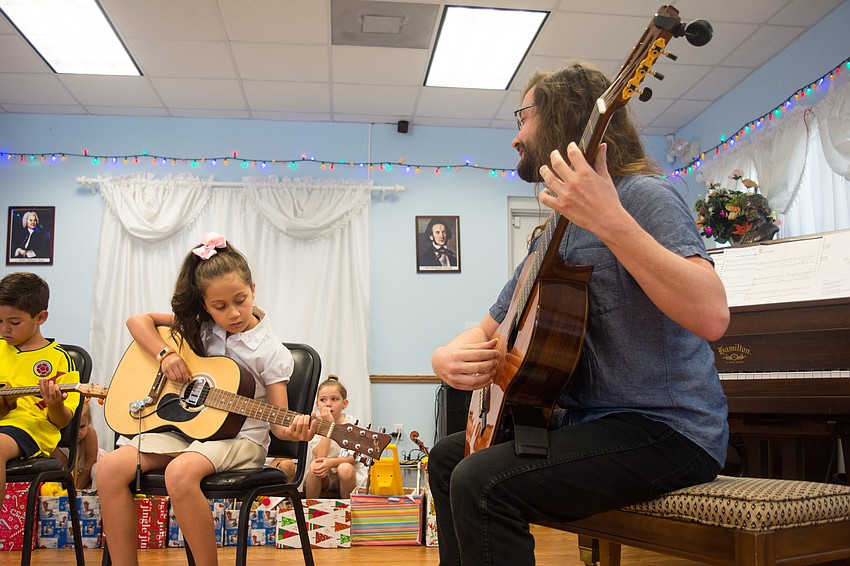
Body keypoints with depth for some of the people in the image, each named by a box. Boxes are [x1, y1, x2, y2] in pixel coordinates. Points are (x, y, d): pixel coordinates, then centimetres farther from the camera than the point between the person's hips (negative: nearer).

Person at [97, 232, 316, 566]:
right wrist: (164, 353, -8)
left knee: (180, 472, -36)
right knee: (110, 469, -19)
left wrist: (293, 430, -30)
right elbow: (138, 321, 10)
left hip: (239, 435, -5)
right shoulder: (198, 326, 7)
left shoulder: (271, 353, -6)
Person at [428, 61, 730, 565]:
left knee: (481, 483, -25)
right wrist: (448, 356, -6)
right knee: (447, 457, 17)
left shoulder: (643, 195, -13)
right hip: (587, 421, 9)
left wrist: (609, 220, -36)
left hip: (667, 430, -9)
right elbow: (490, 330, 17)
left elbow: (712, 316, -29)